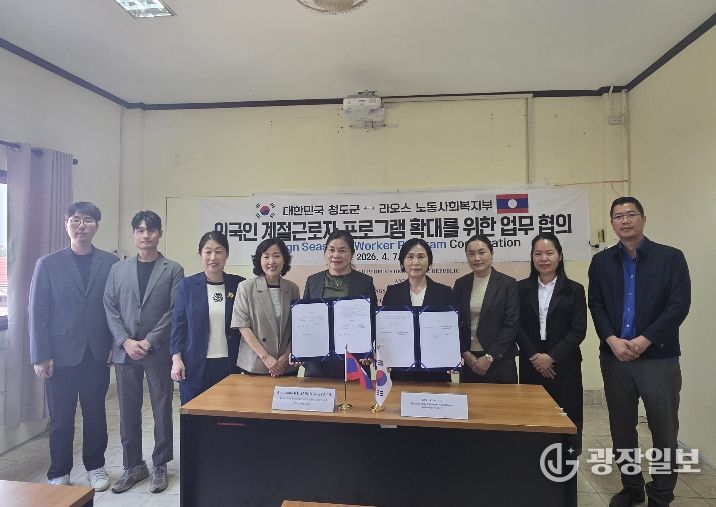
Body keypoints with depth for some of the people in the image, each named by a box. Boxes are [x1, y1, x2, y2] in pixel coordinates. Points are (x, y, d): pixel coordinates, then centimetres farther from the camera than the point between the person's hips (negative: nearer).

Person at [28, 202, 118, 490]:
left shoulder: (110, 262, 2)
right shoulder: (48, 264, 0)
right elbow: (37, 312, -2)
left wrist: (115, 344, -3)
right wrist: (40, 356, -7)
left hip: (97, 353, 1)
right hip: (61, 355, -1)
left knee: (96, 413, 12)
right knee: (60, 417, 10)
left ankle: (95, 466, 30)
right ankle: (59, 473, 29)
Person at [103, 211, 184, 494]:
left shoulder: (173, 270, -1)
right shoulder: (118, 269, 8)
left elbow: (175, 311, -7)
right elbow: (110, 308, 4)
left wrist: (149, 341, -12)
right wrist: (125, 341, -8)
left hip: (159, 352, -2)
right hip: (125, 351, 3)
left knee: (162, 409, 7)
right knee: (128, 411, 11)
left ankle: (159, 466, 24)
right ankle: (133, 466, 28)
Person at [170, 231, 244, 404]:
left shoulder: (239, 285, 2)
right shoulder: (187, 285, 2)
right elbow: (178, 324, 3)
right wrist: (176, 360, -5)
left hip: (229, 364, 0)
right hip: (195, 365, 0)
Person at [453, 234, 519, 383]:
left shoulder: (508, 283, -5)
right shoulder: (460, 284, 5)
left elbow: (512, 325, -8)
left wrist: (489, 357, -11)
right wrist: (465, 353, -3)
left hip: (499, 361, -2)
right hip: (468, 361, 3)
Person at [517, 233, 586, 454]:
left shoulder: (574, 290, 2)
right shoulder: (522, 288, 5)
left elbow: (578, 330, -4)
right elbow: (518, 327, 1)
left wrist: (551, 357, -11)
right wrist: (534, 356, -9)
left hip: (564, 365, -1)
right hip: (531, 364, 1)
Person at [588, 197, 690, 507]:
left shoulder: (671, 257, 0)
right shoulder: (601, 262, 7)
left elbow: (679, 305, -8)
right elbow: (596, 305, 2)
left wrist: (644, 341, -15)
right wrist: (613, 341, -12)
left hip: (659, 357, -2)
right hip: (614, 357, 3)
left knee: (664, 429, 6)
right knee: (621, 428, 12)